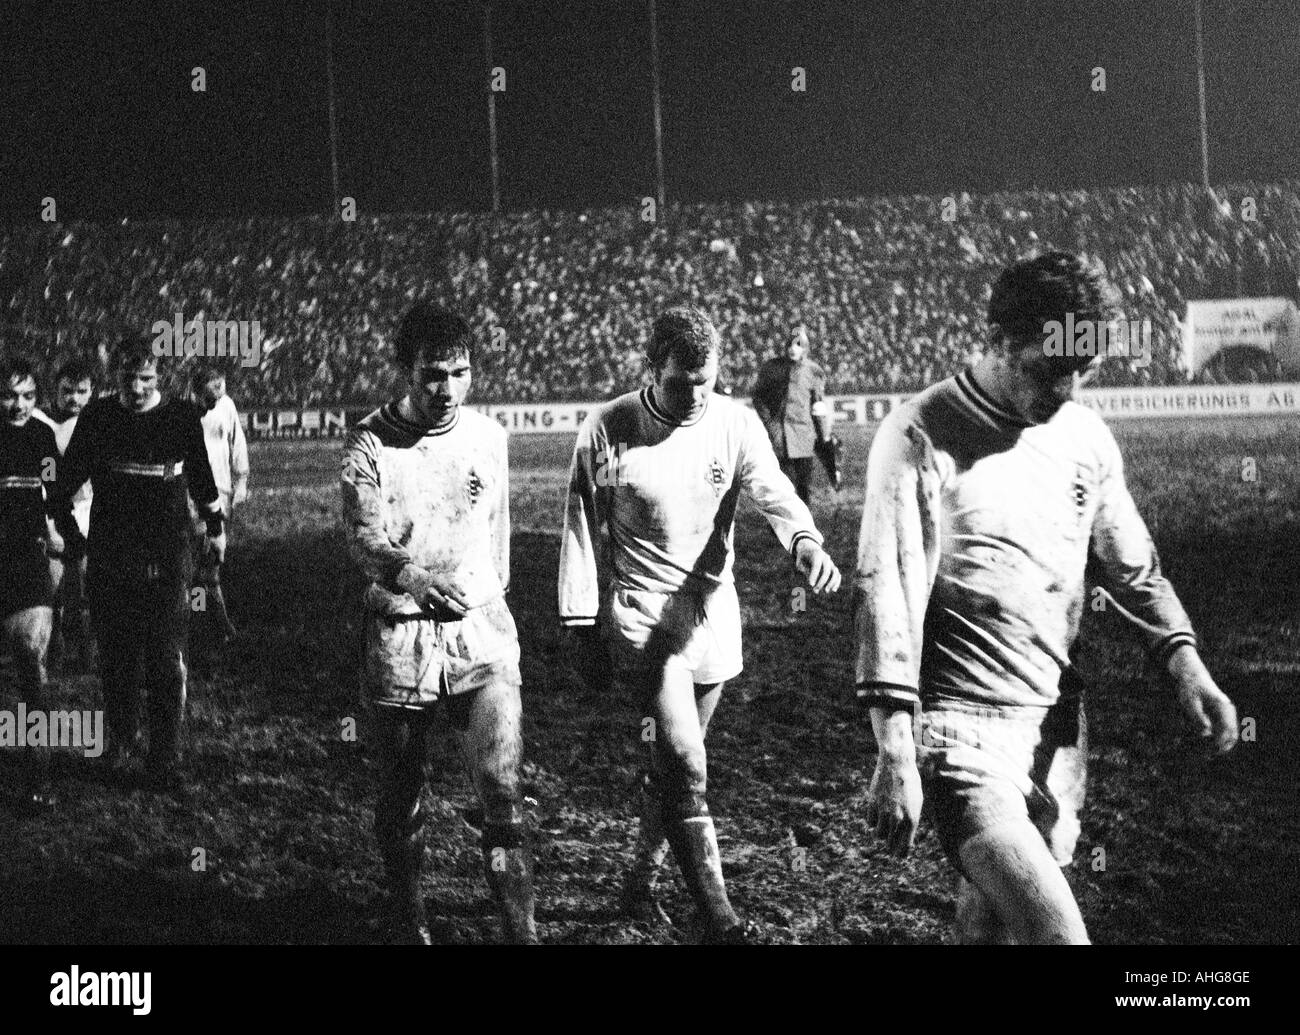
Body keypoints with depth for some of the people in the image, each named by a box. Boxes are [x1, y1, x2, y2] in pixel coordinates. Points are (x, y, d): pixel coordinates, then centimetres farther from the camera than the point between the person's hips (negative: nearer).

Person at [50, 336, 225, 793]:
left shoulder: (182, 416, 1)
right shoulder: (98, 417, 1)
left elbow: (201, 478, 16)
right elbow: (65, 481, 13)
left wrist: (215, 527, 24)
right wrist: (69, 530, 10)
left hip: (169, 561, -1)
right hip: (110, 560, 1)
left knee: (167, 665, -4)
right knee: (117, 658, 7)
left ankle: (165, 764, 1)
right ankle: (120, 745, 24)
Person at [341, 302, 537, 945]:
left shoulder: (488, 436, 4)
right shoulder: (370, 444, -8)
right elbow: (366, 540, -22)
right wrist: (416, 577, -41)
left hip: (482, 631, 2)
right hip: (400, 634, -2)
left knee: (502, 789, -8)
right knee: (401, 793, 11)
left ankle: (520, 930, -3)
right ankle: (407, 917, 30)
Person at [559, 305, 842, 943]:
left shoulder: (735, 424, -2)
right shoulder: (607, 432, -8)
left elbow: (772, 492, -15)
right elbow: (580, 530, -1)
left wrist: (804, 539, -37)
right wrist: (581, 625, -2)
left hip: (714, 614, 4)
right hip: (643, 613, -4)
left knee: (673, 764, 14)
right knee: (684, 765, -15)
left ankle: (641, 882, 34)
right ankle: (717, 920, -14)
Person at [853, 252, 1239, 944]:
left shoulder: (1088, 438, 9)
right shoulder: (923, 435, -10)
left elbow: (1132, 568, 18)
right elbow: (887, 591, -15)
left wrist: (1183, 661, -1)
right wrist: (894, 753, -22)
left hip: (1059, 725, 6)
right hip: (963, 729, -6)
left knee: (993, 915, 13)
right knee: (1054, 931, -20)